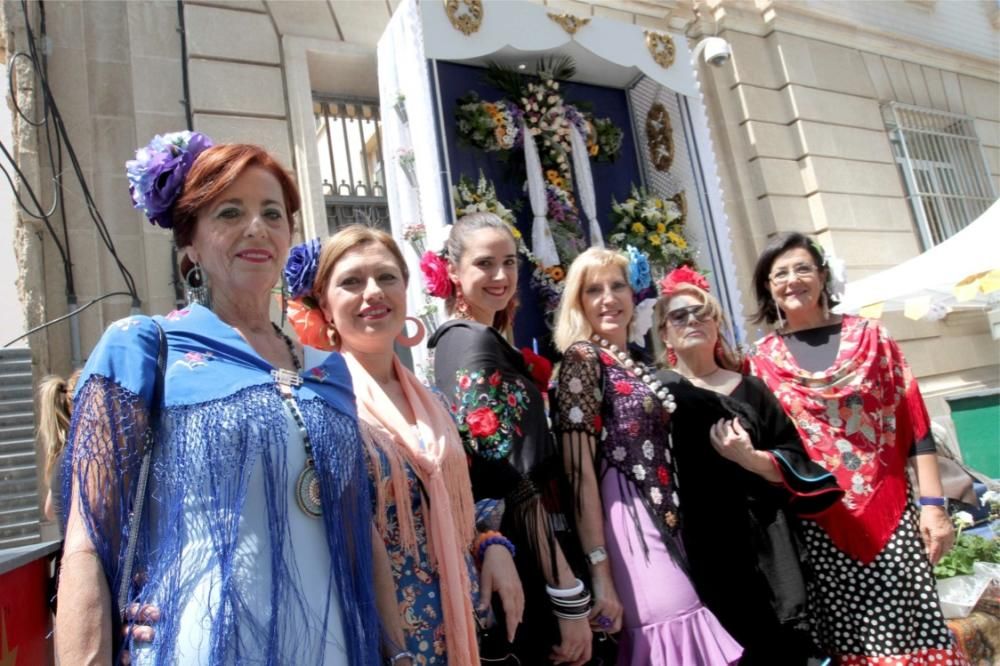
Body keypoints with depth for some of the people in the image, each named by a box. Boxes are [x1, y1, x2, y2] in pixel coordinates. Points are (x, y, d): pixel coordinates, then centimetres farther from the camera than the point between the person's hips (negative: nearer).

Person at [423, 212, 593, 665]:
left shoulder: (460, 338, 10)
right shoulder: (476, 344, -17)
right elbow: (514, 483, -23)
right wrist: (570, 596, -20)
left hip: (497, 557, 9)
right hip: (517, 567, -9)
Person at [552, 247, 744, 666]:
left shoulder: (635, 363, 15)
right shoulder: (582, 357, -8)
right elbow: (579, 469, -15)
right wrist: (600, 571, -19)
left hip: (660, 519, 8)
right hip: (624, 520, -8)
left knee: (674, 631, 11)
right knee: (672, 632, -7)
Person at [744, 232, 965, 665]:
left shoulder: (869, 336, 4)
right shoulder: (760, 361, 2)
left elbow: (914, 422, 2)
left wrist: (932, 504, -2)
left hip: (888, 513, 1)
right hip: (816, 526, 0)